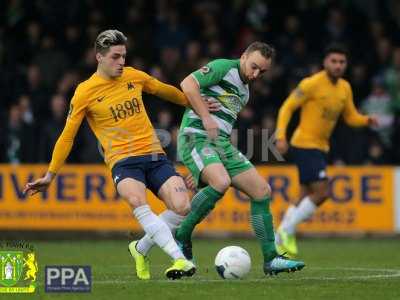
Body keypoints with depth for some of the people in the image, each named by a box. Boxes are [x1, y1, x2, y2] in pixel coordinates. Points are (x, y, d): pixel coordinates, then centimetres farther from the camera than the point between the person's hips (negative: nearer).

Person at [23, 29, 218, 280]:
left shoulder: (134, 77, 9)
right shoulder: (85, 92, -2)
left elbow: (165, 91, 29)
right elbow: (67, 136, 5)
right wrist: (50, 175, 5)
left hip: (155, 155, 4)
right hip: (123, 160, -4)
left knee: (182, 207, -17)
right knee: (138, 203, -35)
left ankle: (141, 247, 7)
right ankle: (180, 259, -42)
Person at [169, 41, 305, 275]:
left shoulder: (244, 91, 23)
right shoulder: (223, 67, -4)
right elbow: (188, 84, -16)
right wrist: (206, 118, -19)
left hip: (222, 144, 9)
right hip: (197, 138, -9)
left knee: (262, 191, 1)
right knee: (221, 182, -34)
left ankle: (271, 259, 5)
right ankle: (181, 238, -16)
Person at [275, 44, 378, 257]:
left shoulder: (345, 88, 8)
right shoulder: (312, 84, -14)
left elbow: (351, 117, 17)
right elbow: (287, 107, -10)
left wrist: (367, 120, -5)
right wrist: (281, 136, -20)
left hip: (321, 147, 8)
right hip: (304, 144, -8)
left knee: (306, 198, 9)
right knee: (322, 192, -16)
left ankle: (281, 238, 18)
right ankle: (286, 231, -7)